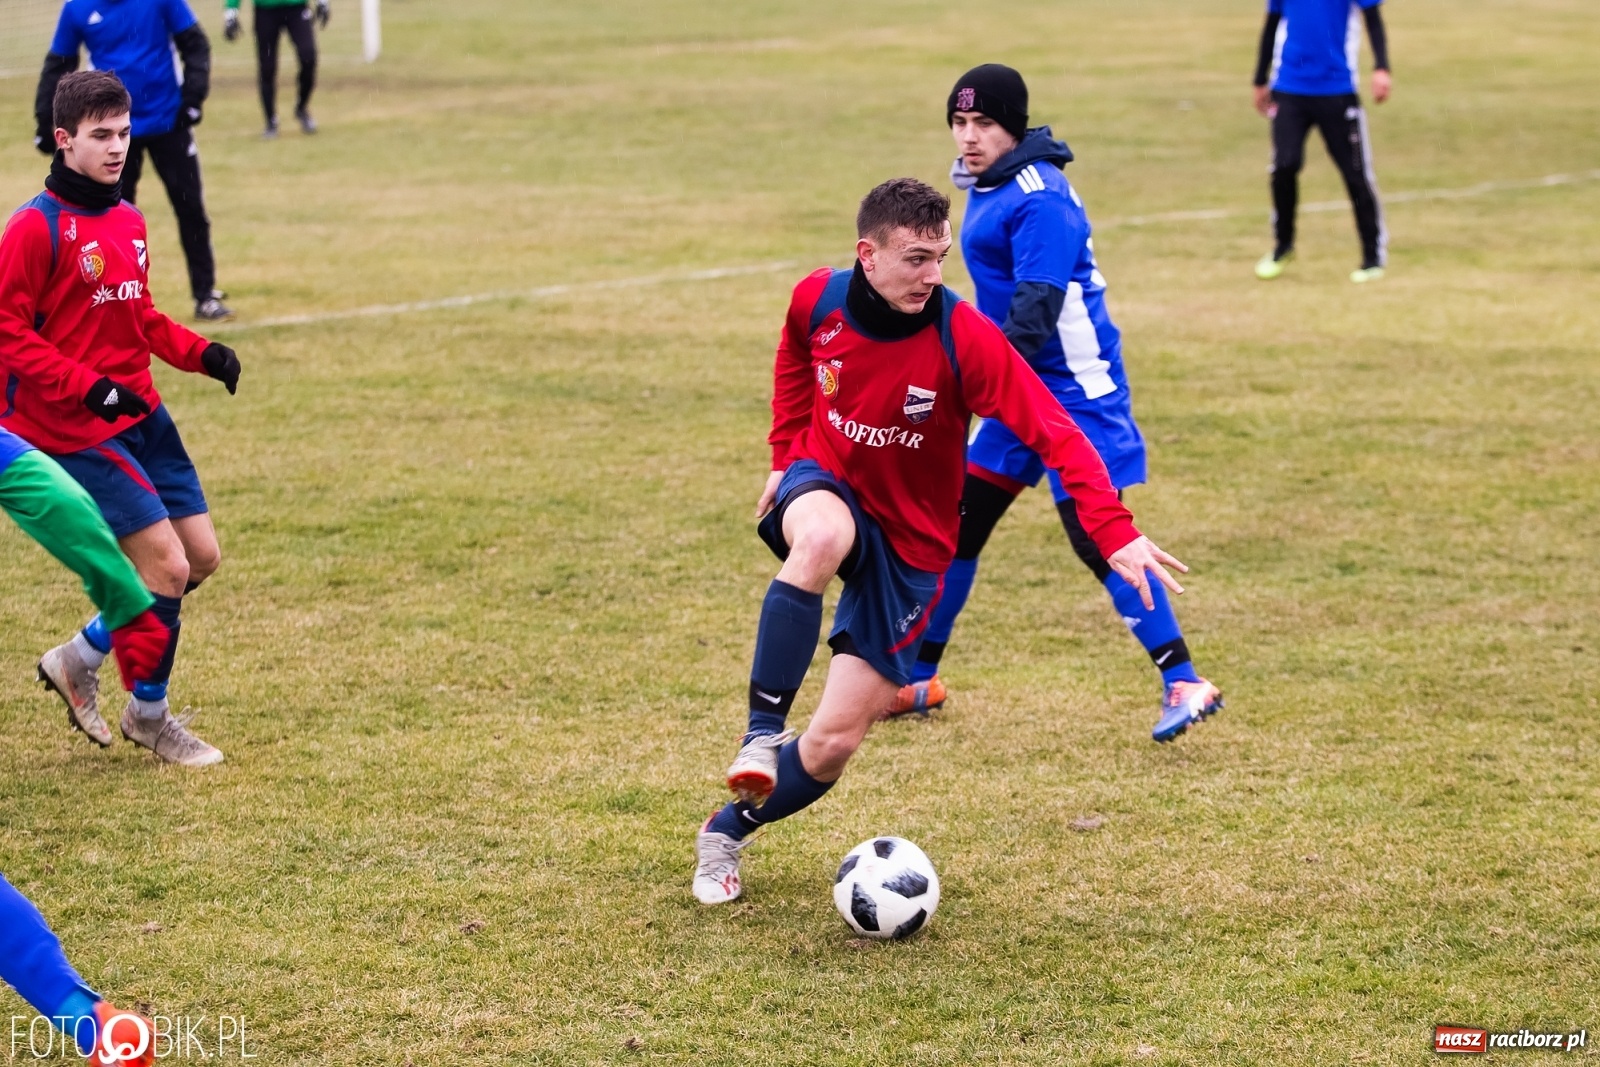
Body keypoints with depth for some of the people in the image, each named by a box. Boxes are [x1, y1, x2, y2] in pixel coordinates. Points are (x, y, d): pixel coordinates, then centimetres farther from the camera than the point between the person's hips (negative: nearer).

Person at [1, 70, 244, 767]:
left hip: (143, 416, 8)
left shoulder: (128, 221, 10)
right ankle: (149, 716, 10)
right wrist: (88, 387, -22)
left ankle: (80, 659, 25)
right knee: (167, 564, -11)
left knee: (202, 556, 8)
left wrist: (200, 353, 5)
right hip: (74, 431, -8)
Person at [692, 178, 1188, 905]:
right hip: (826, 485, 1)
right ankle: (762, 735, -30)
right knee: (824, 539, -41)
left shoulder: (965, 338, -24)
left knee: (830, 746, -4)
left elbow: (1055, 434, -27)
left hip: (909, 545, -1)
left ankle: (727, 832, 24)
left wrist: (1114, 531, -38)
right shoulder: (817, 299, -13)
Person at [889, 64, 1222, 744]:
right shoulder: (985, 186, 12)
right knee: (957, 522, 11)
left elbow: (1037, 306, -26)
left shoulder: (1039, 197, -18)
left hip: (1073, 384, -10)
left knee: (1094, 534, -14)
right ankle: (919, 681, 22)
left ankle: (1184, 683, -9)